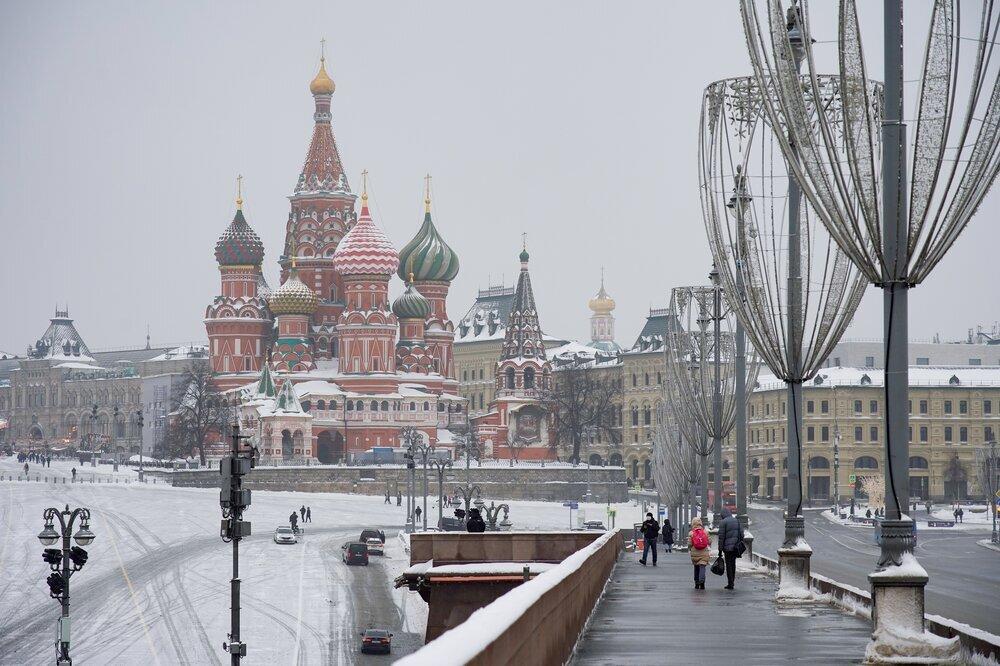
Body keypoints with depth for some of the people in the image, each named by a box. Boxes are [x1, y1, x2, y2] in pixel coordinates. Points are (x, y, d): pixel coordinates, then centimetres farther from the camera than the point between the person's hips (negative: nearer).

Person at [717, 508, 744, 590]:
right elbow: (741, 534, 10)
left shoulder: (723, 522, -8)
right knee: (733, 564, 14)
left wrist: (720, 549, -7)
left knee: (729, 565, -1)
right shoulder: (737, 521, 10)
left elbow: (721, 537, -10)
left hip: (727, 547, -6)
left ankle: (730, 584, -2)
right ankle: (732, 582, 18)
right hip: (736, 547, 6)